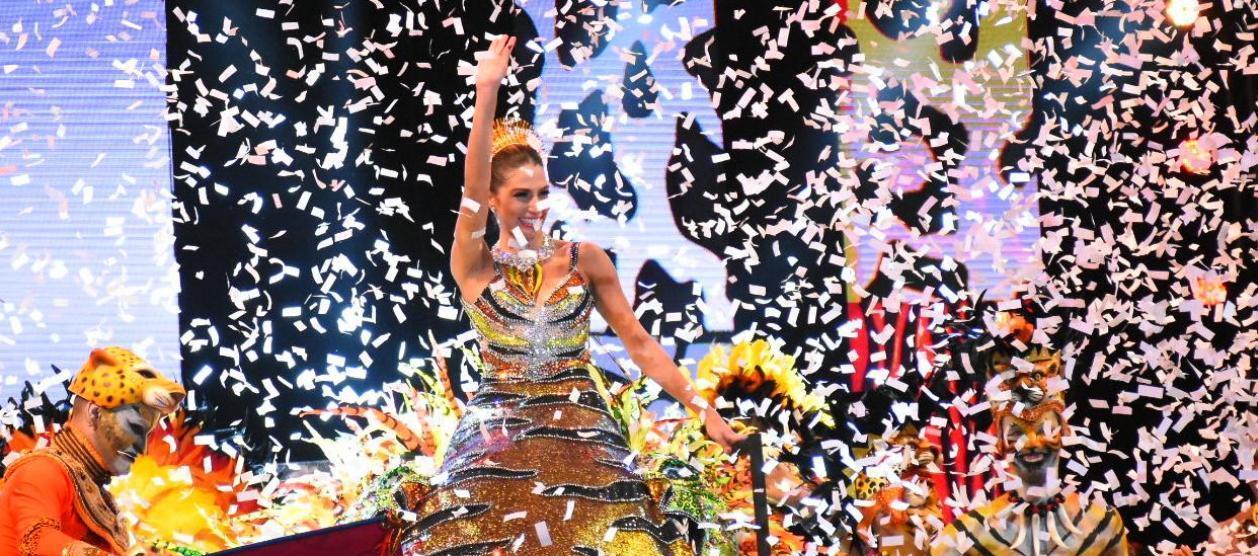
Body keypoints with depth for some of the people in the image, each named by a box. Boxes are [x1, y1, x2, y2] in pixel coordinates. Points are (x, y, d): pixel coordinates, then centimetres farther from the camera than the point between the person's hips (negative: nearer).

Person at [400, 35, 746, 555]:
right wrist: (487, 92, -30)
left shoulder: (585, 258, 2)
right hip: (497, 436, -1)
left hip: (581, 431, 1)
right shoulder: (474, 267, -3)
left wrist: (702, 408, -2)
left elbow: (639, 342, 4)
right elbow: (472, 187, -19)